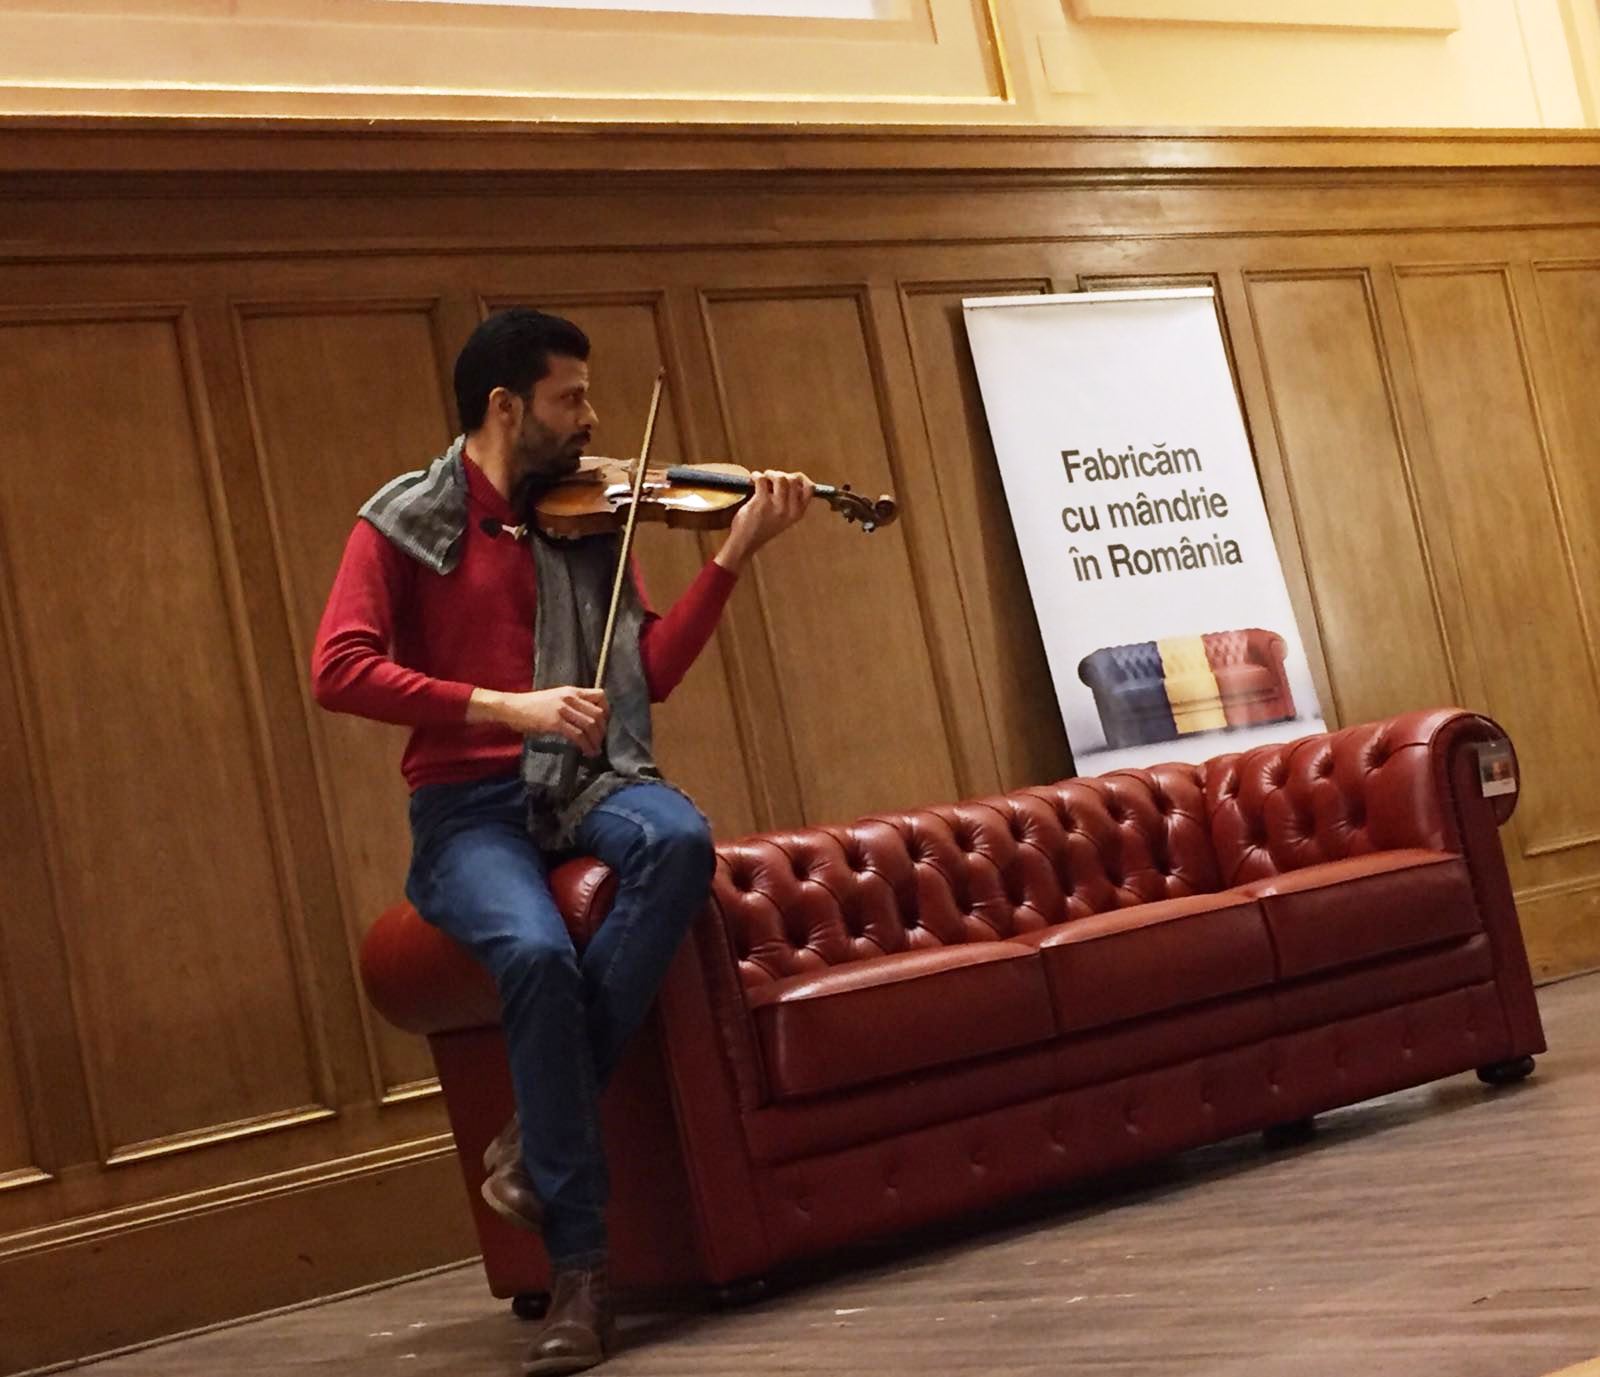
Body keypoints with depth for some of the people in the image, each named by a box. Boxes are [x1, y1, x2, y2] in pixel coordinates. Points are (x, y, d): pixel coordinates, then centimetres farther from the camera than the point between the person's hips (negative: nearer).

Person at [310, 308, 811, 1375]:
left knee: (680, 838, -32)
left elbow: (652, 672, 5)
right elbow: (340, 670, -12)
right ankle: (579, 1265, -21)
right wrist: (504, 706, -20)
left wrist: (738, 550, -3)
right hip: (468, 807, -3)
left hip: (583, 781, 4)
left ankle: (540, 1137, -20)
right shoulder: (407, 521, 1)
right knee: (537, 952, -34)